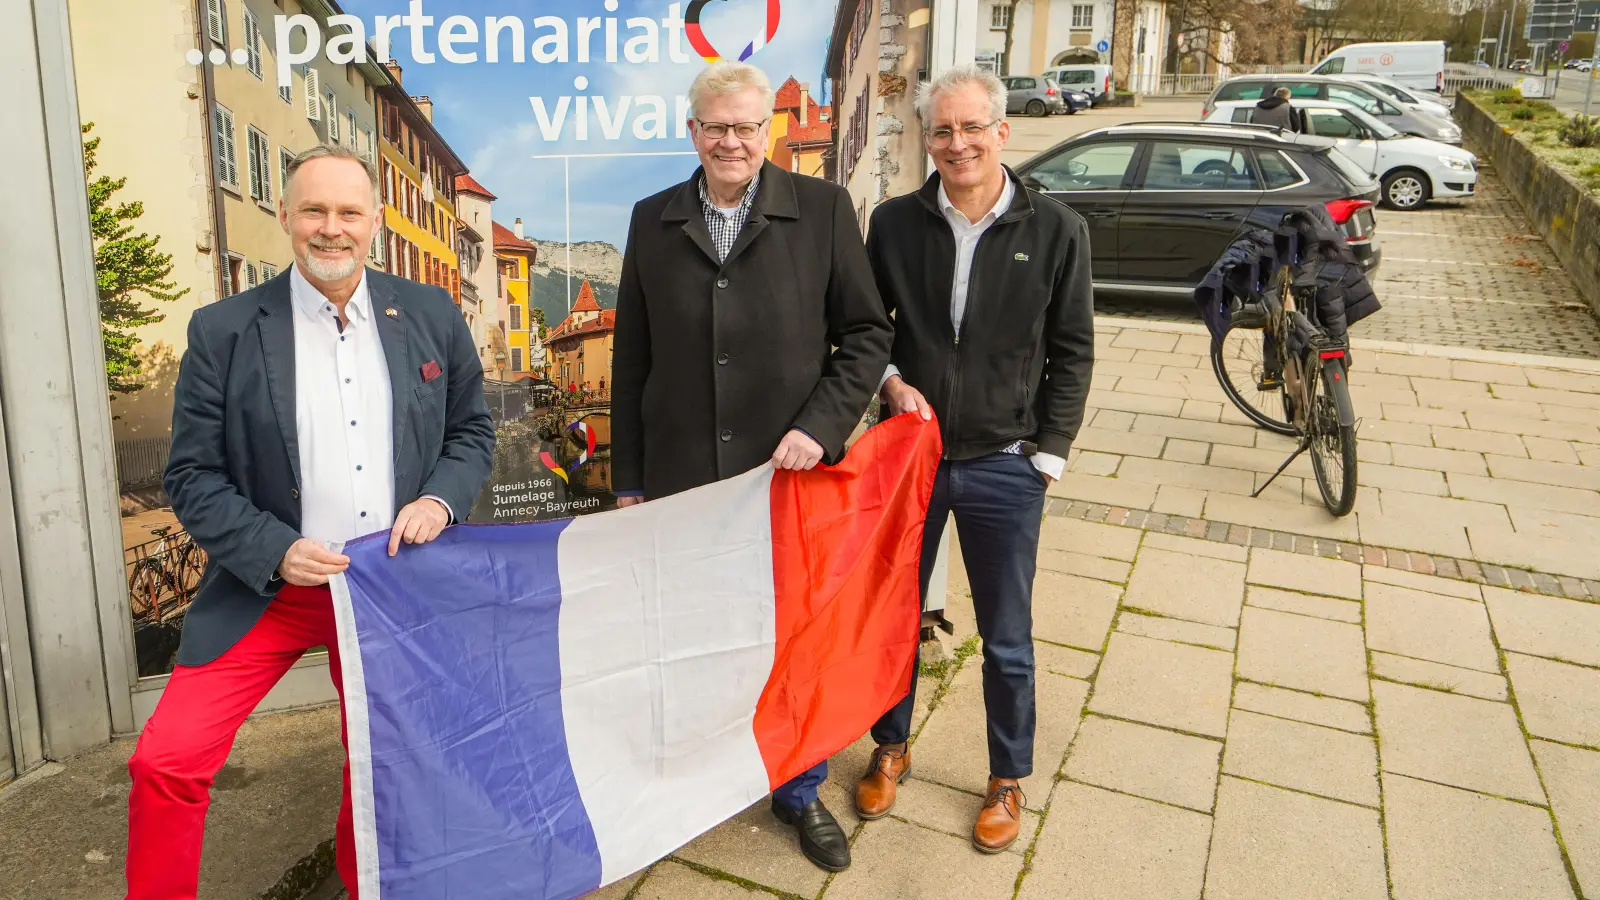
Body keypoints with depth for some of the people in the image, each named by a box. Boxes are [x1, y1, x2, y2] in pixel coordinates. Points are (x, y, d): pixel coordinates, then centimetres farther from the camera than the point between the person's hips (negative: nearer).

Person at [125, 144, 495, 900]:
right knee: (165, 762, -8)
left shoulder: (431, 316, 0)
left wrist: (440, 499, -10)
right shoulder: (223, 331, -7)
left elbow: (472, 431, 9)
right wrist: (276, 551, -16)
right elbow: (193, 476, -4)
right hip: (270, 592, -2)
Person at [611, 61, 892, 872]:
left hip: (791, 471, -1)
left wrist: (820, 425, -13)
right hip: (681, 477, 2)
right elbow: (631, 360, 7)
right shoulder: (653, 220, 4)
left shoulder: (823, 209, -2)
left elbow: (866, 332, 0)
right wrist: (629, 478, 7)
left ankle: (800, 791, 34)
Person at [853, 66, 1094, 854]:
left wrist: (1048, 455, -5)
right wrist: (892, 382, -8)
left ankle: (1008, 779, 32)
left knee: (1006, 639, 11)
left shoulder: (1055, 231, -6)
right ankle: (891, 748, 40)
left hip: (1004, 466, -1)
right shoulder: (895, 223, -2)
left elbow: (1071, 353, -1)